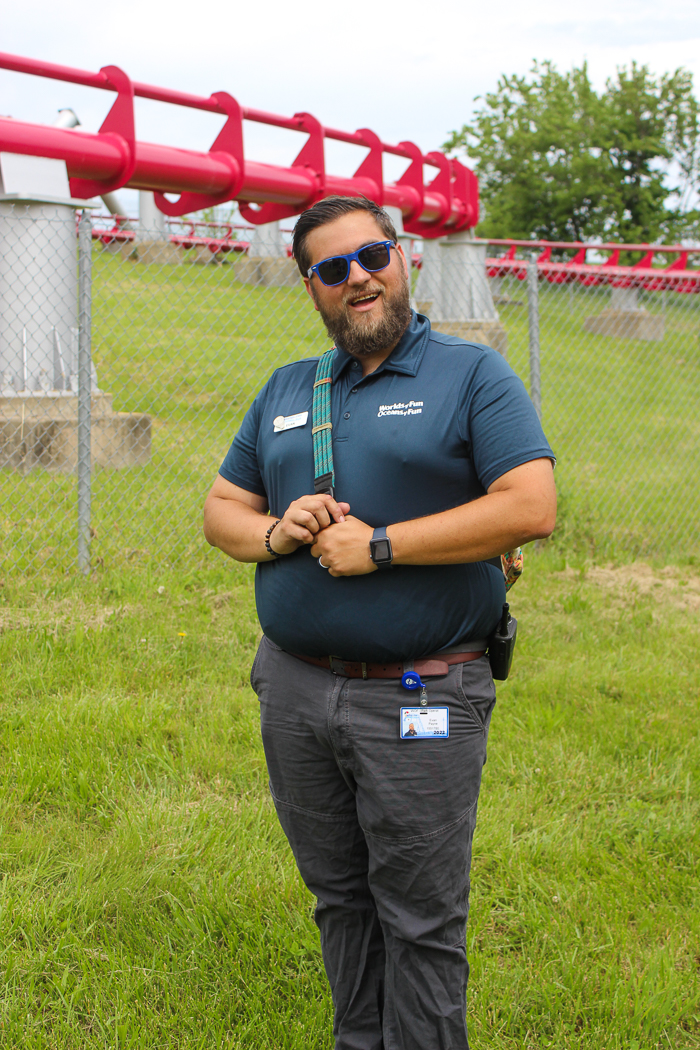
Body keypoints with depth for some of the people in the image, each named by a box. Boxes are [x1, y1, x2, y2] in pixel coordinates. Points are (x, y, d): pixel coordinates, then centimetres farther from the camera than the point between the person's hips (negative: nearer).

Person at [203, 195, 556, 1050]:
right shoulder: (285, 392, 13)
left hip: (419, 699, -5)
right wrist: (274, 533, -8)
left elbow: (532, 507, -16)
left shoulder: (472, 376, -3)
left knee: (420, 919, 3)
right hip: (294, 688, 5)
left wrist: (378, 545, -17)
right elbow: (220, 511, 16)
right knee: (340, 899, 17)